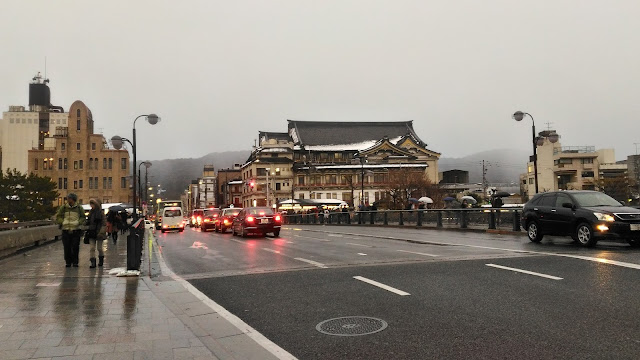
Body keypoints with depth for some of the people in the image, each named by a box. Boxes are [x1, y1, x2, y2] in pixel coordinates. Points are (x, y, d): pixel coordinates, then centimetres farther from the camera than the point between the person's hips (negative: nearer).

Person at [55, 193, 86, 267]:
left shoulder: (79, 208, 4)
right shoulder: (63, 207, 6)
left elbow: (83, 217, 8)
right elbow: (58, 217, 10)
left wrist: (79, 222, -11)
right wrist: (62, 222, -8)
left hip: (76, 230, -1)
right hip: (66, 230, 1)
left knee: (75, 247, -1)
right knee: (67, 247, 3)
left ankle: (75, 262, 9)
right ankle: (68, 262, 14)